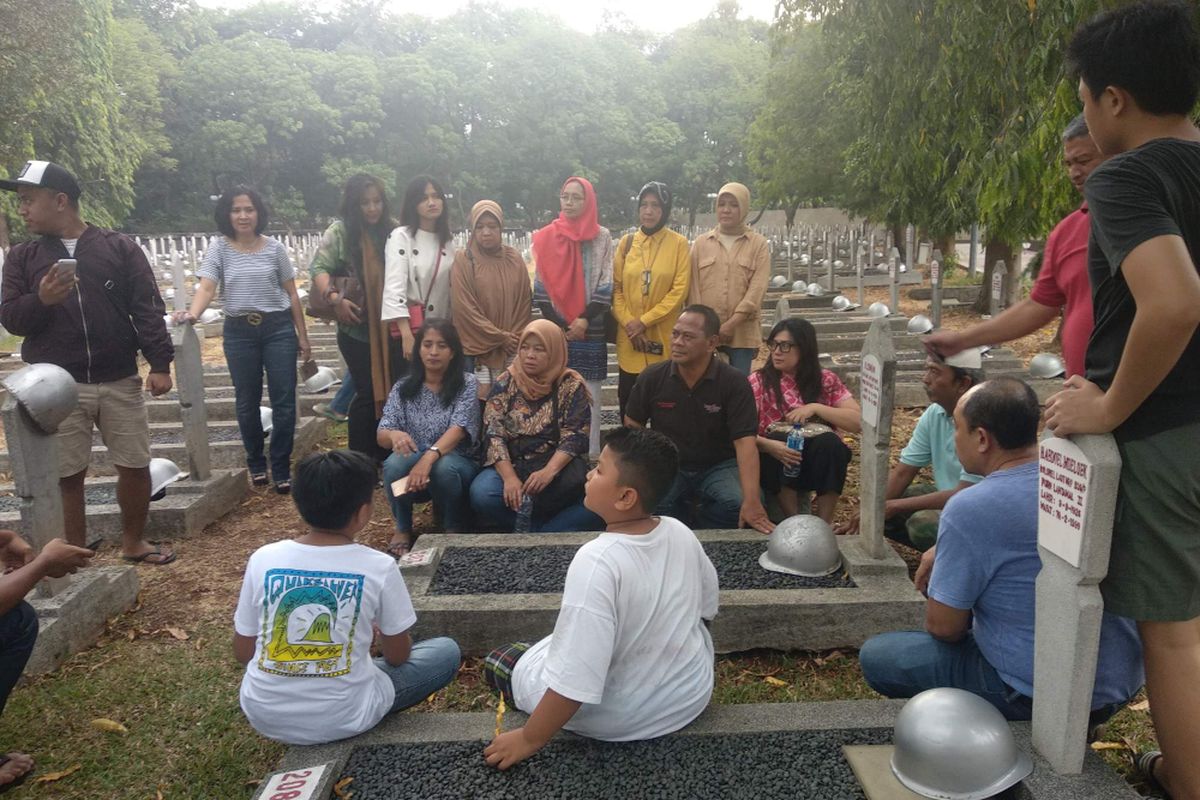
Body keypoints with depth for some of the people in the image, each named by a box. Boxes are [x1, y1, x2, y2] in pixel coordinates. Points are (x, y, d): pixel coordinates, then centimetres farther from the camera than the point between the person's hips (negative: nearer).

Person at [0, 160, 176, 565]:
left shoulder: (120, 248, 2)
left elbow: (148, 309, -1)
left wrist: (159, 363, -9)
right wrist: (40, 300, -17)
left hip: (120, 382, -1)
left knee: (135, 466, 7)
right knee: (66, 476, 7)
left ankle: (133, 543, 27)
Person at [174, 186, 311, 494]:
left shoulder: (274, 248, 2)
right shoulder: (219, 248, 0)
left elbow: (292, 294, 6)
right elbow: (207, 287, -11)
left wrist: (303, 336, 5)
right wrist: (192, 313, -31)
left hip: (278, 328, 0)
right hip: (239, 332, 0)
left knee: (284, 400, -1)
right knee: (247, 402, 10)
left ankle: (281, 470, 11)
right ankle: (256, 464, 28)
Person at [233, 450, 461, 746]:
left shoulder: (263, 559, -7)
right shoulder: (379, 567, -14)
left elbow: (243, 652, 3)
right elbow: (397, 656, -1)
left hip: (263, 715, 5)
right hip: (341, 719, -4)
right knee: (447, 651, 12)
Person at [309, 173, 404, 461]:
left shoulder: (391, 231, 6)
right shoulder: (340, 231, -2)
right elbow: (318, 268, -7)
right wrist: (334, 298, -23)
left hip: (390, 327, 4)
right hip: (357, 328, -3)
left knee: (393, 390, 8)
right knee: (369, 392, -2)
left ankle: (386, 454, 22)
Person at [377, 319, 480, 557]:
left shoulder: (466, 383, -6)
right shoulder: (403, 387, 3)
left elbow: (457, 430, -20)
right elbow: (381, 436, -5)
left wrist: (429, 457, -39)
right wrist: (394, 435, -31)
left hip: (457, 464, -2)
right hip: (412, 466, 2)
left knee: (444, 467, -36)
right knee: (394, 464, -31)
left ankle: (454, 528, -6)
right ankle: (403, 529, -5)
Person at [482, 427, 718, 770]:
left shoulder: (596, 561, -32)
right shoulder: (681, 533, -11)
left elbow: (576, 681, -31)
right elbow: (707, 608, 6)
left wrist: (530, 739, -17)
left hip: (621, 716, -6)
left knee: (499, 661, 13)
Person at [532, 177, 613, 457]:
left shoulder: (602, 237, 2)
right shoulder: (547, 237, 4)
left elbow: (606, 286, -1)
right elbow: (541, 287, 2)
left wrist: (585, 320, -11)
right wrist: (560, 325, -6)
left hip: (590, 331, 0)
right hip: (555, 330, 1)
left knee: (589, 395, 0)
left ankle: (590, 455, 8)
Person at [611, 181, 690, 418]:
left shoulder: (678, 243, -2)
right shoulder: (627, 242, 8)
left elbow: (679, 290, -8)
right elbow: (615, 287, 6)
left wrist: (645, 321, -12)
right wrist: (628, 322, -8)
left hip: (664, 336, -3)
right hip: (629, 337, 3)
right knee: (627, 398, 6)